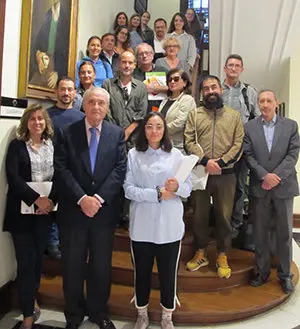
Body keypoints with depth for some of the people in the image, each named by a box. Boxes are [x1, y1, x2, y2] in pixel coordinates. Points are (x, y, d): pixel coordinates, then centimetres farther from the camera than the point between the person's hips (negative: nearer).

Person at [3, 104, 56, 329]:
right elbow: (12, 177, -11)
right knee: (26, 260, 1)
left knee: (38, 256, 15)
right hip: (22, 210, -2)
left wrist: (50, 200, -17)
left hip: (46, 209, 2)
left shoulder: (53, 145, 6)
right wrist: (36, 199, -20)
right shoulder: (17, 145, 0)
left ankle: (32, 298, 38)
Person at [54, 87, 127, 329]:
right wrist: (81, 198, -17)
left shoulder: (117, 134, 3)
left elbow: (120, 169, -5)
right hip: (73, 209, 0)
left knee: (102, 265, 13)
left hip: (105, 210, 1)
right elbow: (61, 169, -7)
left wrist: (99, 197, -15)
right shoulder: (68, 133, 0)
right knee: (72, 265, 13)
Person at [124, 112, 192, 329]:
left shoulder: (176, 155, 1)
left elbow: (188, 189, 1)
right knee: (142, 272, 15)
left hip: (170, 225, 1)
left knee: (168, 273, 13)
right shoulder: (133, 155, -2)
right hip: (142, 225, 0)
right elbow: (128, 189, -10)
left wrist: (177, 187, -20)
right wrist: (157, 194, -18)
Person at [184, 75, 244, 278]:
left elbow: (239, 144, -1)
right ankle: (201, 253, 28)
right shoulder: (194, 114, 8)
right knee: (200, 215, 10)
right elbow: (190, 141, -3)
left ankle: (222, 256, 24)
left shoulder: (234, 115, 8)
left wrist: (220, 162, -13)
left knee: (224, 216, 7)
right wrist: (206, 161, -16)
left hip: (226, 174, 0)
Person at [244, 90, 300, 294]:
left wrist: (276, 176, -13)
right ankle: (262, 271, 23)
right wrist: (264, 175, -14)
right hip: (259, 187, 0)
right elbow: (249, 156, -2)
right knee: (260, 231, 9)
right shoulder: (249, 127, 5)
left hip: (284, 185, 0)